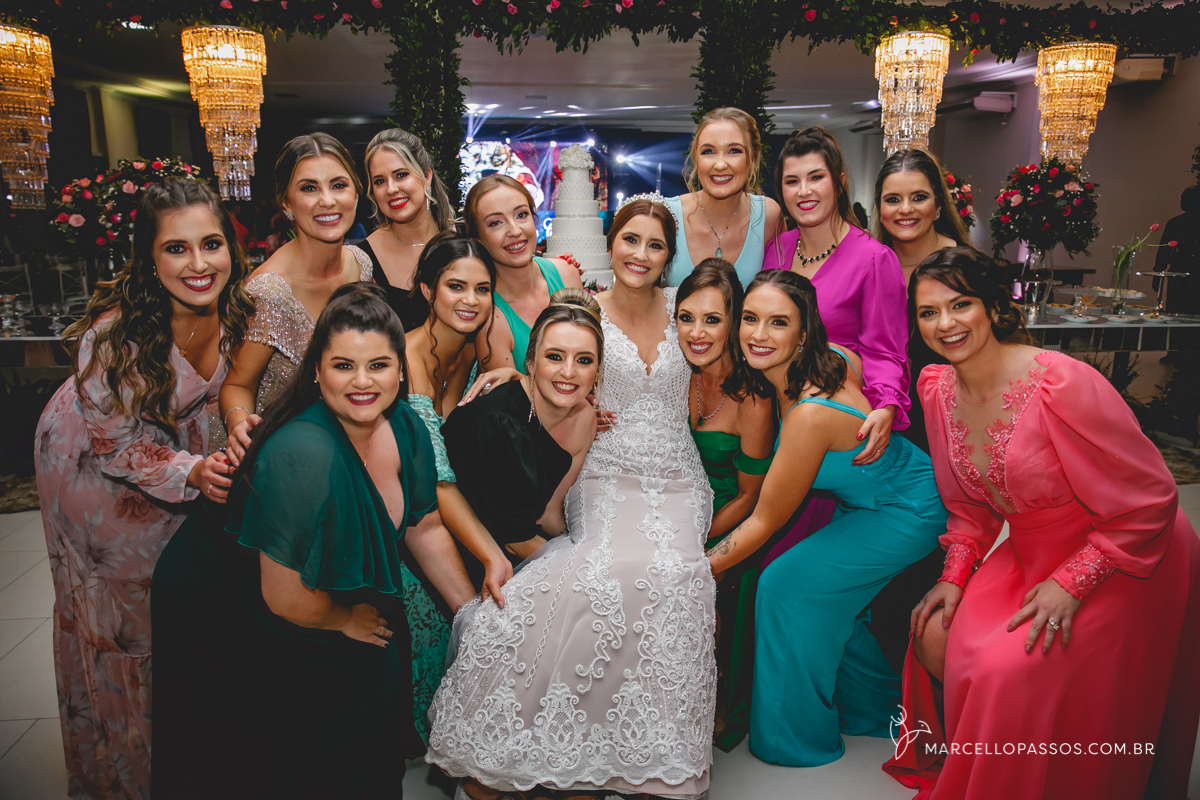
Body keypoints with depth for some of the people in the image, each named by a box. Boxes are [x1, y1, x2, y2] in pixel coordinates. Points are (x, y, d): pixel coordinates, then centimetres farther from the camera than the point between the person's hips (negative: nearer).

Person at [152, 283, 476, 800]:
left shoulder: (405, 427, -12)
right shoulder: (304, 456, -35)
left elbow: (424, 529, 1)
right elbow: (286, 598, -28)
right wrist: (346, 620, -9)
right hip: (229, 625, -6)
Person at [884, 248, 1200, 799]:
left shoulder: (1061, 383, -27)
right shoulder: (937, 388, -4)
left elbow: (1147, 502, -20)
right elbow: (968, 505, 9)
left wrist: (1070, 584, -20)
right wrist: (955, 576, -2)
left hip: (1125, 564, -6)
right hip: (1030, 556, 7)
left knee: (1008, 670, -21)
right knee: (936, 638, -5)